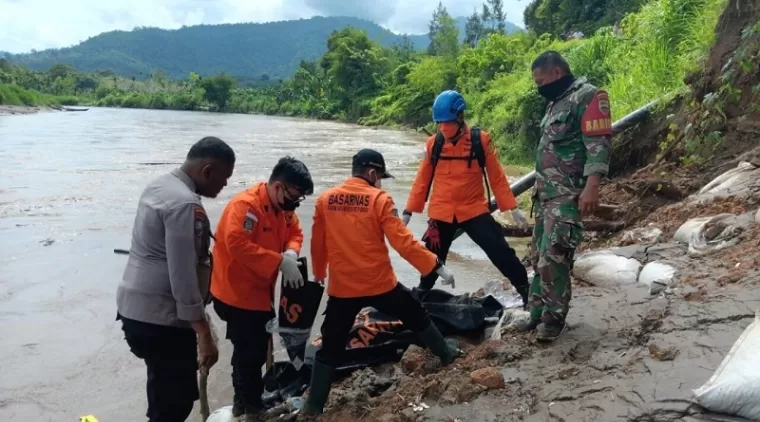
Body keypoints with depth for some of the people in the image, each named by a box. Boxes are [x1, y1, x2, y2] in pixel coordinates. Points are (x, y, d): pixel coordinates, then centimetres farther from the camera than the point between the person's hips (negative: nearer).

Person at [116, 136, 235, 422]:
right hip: (161, 318, -10)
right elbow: (183, 276, -24)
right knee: (177, 399, 1)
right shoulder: (185, 203, -21)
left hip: (136, 307, 10)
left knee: (167, 391, 22)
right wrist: (204, 334, -20)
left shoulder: (160, 185, 9)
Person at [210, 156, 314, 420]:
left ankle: (243, 400, 39)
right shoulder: (245, 205, -26)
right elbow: (238, 244, -36)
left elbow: (294, 233, 11)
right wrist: (280, 262, -35)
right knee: (251, 351, 0)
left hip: (260, 291, 9)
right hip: (237, 293, -9)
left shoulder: (284, 207, 2)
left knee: (255, 348, 21)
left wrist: (291, 253, -13)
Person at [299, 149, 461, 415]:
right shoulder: (379, 199, -10)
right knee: (416, 317, 23)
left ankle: (314, 405, 17)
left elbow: (317, 244, 9)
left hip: (341, 288, 3)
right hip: (380, 284, -2)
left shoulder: (325, 200, 1)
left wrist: (319, 275, 25)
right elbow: (402, 242, -15)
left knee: (330, 348, 13)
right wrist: (437, 266, -8)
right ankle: (447, 354, 41)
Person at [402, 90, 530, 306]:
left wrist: (511, 207, -1)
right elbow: (422, 180, 5)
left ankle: (526, 290, 11)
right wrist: (409, 211, 6)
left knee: (500, 251, -5)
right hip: (441, 213, 2)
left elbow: (496, 176, -1)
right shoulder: (433, 143, -3)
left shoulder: (480, 140, -8)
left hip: (474, 210, -2)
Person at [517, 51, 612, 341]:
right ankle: (539, 312, 19)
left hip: (568, 196, -9)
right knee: (539, 257, 10)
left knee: (553, 257, -11)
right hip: (546, 193, 9)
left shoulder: (589, 96, -9)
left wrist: (591, 187, -26)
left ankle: (554, 318, 1)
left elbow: (599, 144, -18)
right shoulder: (556, 102, 20)